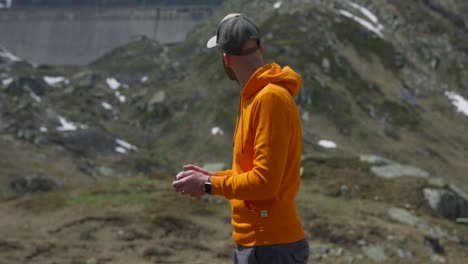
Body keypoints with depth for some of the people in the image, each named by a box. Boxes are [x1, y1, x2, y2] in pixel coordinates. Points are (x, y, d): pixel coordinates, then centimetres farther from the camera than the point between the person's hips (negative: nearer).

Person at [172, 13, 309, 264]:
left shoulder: (271, 98, -18)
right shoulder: (255, 95, 12)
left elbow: (265, 181, -22)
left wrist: (209, 185, -12)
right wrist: (212, 177, 11)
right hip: (253, 241, 10)